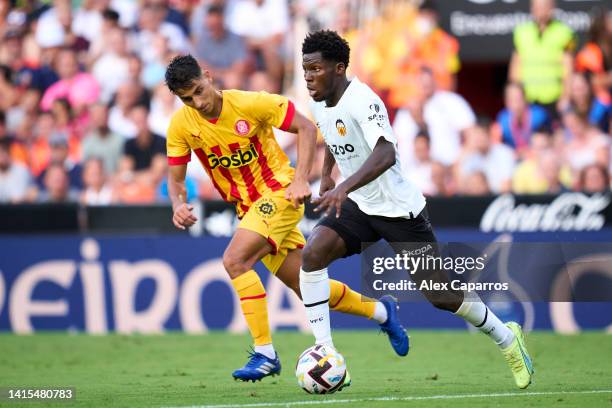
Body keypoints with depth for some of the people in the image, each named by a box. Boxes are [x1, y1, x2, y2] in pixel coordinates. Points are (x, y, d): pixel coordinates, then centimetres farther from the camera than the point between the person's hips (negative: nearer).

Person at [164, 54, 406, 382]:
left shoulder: (250, 103, -18)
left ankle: (264, 353, -23)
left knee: (234, 260, -27)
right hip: (248, 207, 6)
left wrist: (300, 180, -19)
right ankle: (379, 311, 33)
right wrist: (179, 205, -21)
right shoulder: (181, 125, -6)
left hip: (279, 193, -6)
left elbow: (306, 127, -9)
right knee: (306, 289, 9)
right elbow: (175, 178, 2)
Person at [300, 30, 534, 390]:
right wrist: (327, 174, 20)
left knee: (440, 296, 1)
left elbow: (386, 154, -43)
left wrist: (343, 188, -54)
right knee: (312, 254, -19)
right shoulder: (319, 103, 0)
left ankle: (506, 337, 27)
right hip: (358, 207, 7)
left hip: (398, 208, -7)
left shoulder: (362, 101, -26)